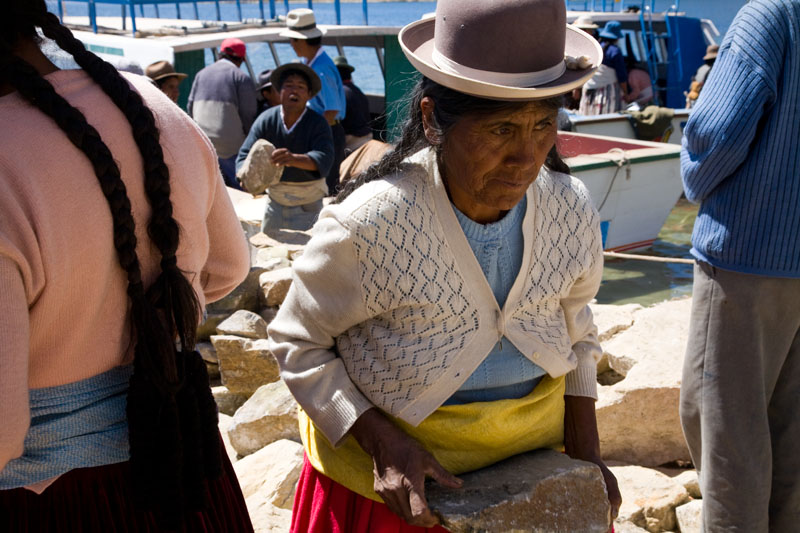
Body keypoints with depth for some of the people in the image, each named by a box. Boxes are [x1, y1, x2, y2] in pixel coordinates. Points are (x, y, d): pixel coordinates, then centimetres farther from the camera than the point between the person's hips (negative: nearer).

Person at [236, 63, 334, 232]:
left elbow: (324, 158, -29)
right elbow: (244, 156, -10)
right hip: (275, 198, 3)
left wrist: (293, 159, -49)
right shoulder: (266, 120, -6)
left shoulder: (318, 123, -13)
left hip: (307, 204, -3)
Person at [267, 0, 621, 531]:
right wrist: (382, 442, -22)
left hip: (533, 464, 4)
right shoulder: (368, 224, -26)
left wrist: (584, 448, -1)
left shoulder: (572, 211, -12)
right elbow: (297, 341, -12)